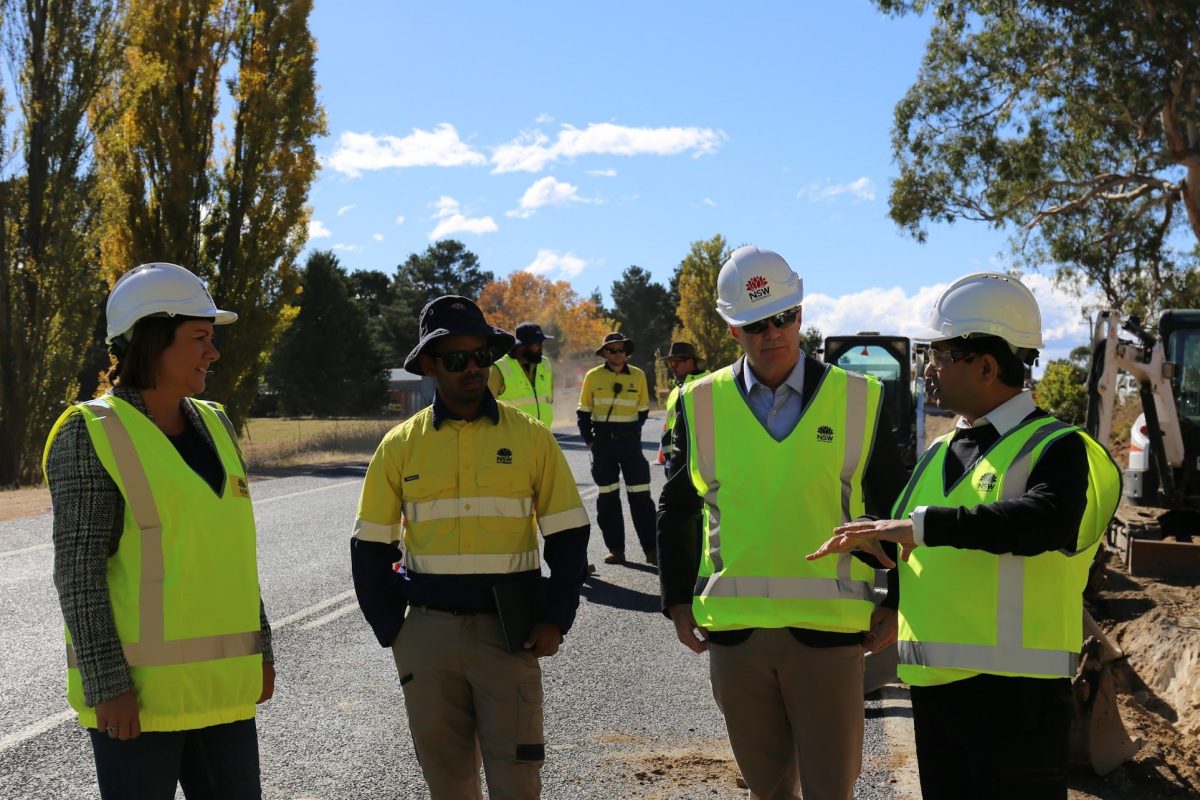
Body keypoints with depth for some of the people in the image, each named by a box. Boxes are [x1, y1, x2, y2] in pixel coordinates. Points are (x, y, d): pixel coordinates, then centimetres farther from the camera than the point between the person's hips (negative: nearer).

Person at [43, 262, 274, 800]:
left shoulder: (212, 424, 9)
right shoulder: (92, 434, -11)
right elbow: (78, 568, -14)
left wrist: (258, 648, 14)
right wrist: (106, 685, -17)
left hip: (218, 681, 7)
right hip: (138, 684, -6)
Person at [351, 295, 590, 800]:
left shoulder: (529, 437, 0)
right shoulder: (400, 445, 3)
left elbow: (568, 537, 3)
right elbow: (370, 549, 8)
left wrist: (555, 621, -5)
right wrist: (393, 630, 1)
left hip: (509, 631, -1)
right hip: (427, 631, 2)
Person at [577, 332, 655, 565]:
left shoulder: (638, 376, 3)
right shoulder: (593, 377, 1)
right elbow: (583, 412, 7)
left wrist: (632, 434, 8)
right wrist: (589, 440, 1)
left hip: (630, 441, 0)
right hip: (603, 441, 0)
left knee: (640, 496, -3)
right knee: (607, 496, 5)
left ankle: (650, 549, 0)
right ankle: (615, 549, 12)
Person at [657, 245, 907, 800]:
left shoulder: (858, 400, 0)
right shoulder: (702, 404, 3)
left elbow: (895, 513, 8)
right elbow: (675, 510, 13)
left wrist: (897, 604, 3)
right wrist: (677, 602, 7)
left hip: (828, 627, -2)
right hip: (733, 628, 2)